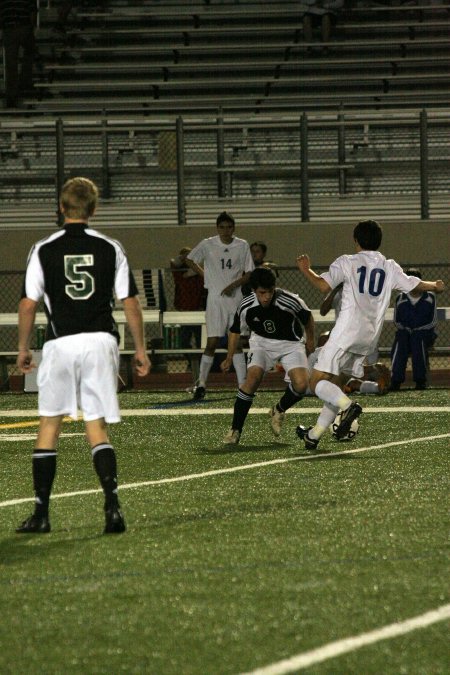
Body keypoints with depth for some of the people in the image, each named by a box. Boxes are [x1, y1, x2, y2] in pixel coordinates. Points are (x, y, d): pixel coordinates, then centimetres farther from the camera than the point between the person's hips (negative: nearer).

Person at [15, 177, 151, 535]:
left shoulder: (44, 250, 1)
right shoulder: (110, 248, 4)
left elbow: (28, 304, -1)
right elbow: (130, 302, 4)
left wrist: (23, 348, 12)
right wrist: (140, 348, 12)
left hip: (61, 343, -1)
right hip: (101, 341, 1)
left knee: (49, 424, 9)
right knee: (97, 428, 4)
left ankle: (41, 513, 9)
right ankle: (112, 503, -16)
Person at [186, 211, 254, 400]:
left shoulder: (242, 246, 2)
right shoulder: (207, 245, -1)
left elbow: (249, 273, 4)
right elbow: (190, 260, 14)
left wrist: (233, 284, -12)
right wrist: (206, 275, 4)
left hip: (235, 297, 2)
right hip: (215, 298, -2)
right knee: (212, 342, -7)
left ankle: (242, 384, 7)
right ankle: (201, 384, -3)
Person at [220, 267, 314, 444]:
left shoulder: (290, 301, -27)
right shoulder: (246, 307, -19)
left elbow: (308, 318, -4)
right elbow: (235, 330, 2)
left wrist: (310, 341, 9)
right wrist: (229, 358, 8)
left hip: (291, 344, -1)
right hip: (262, 342, 1)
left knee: (301, 384, -22)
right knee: (253, 378, -24)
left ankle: (279, 411, 11)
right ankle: (235, 431, -17)